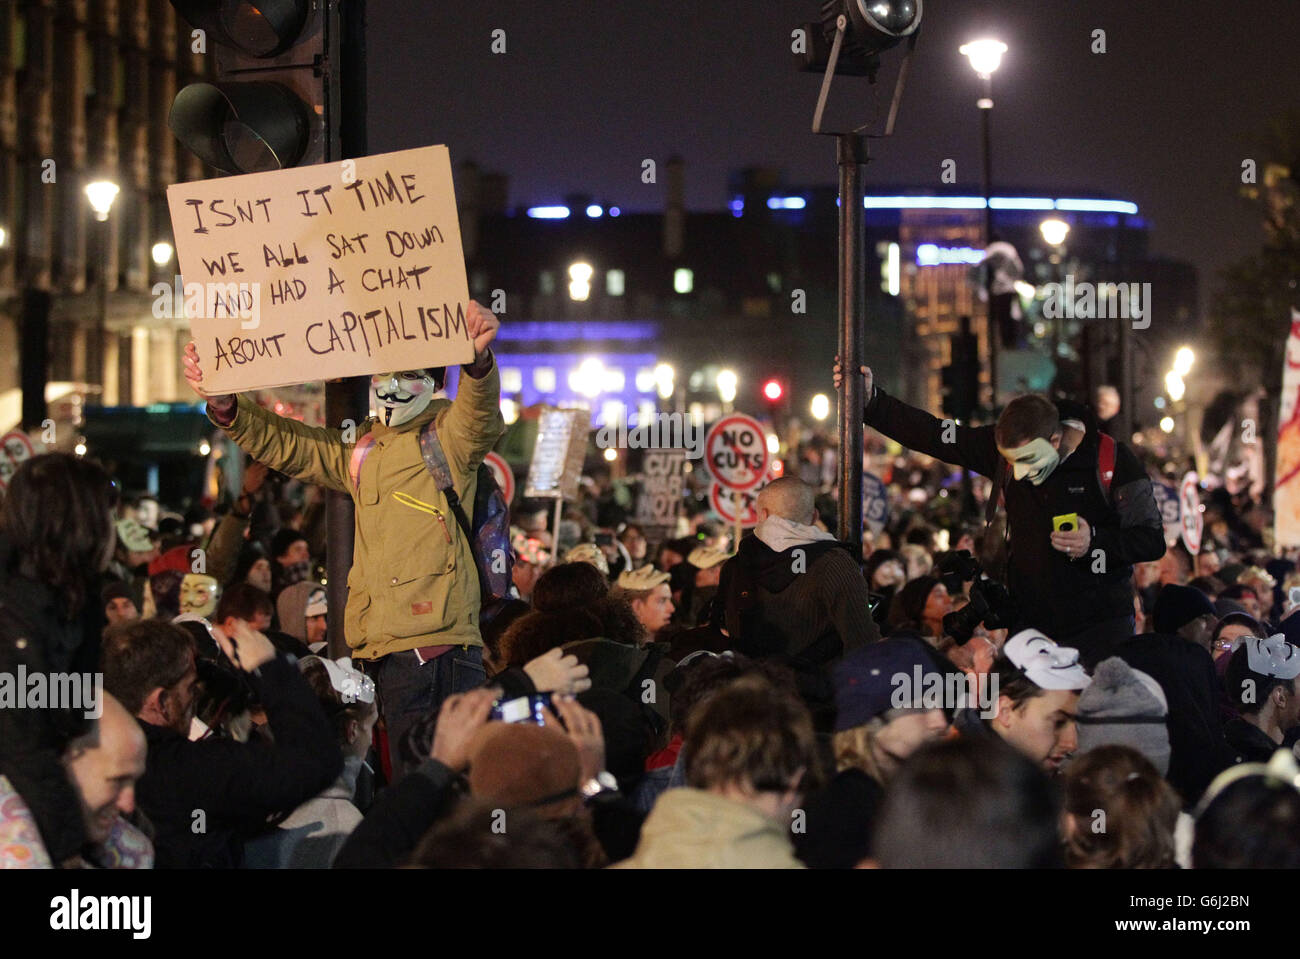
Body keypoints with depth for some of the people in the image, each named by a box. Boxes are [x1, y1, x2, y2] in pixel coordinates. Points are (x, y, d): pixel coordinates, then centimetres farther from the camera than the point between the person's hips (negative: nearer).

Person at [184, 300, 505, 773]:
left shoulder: (447, 434, 3)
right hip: (383, 648, 7)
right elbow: (284, 444, 25)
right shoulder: (361, 448, 23)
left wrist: (478, 361, -41)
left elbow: (480, 416, -18)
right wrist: (223, 403, 7)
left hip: (440, 643, -7)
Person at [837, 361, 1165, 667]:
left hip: (1101, 626, -3)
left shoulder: (1112, 461, -11)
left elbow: (1153, 541, -6)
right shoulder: (1007, 447, 0)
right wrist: (870, 401, -6)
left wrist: (1095, 542, -21)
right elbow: (934, 435, 0)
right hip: (1033, 624, 3)